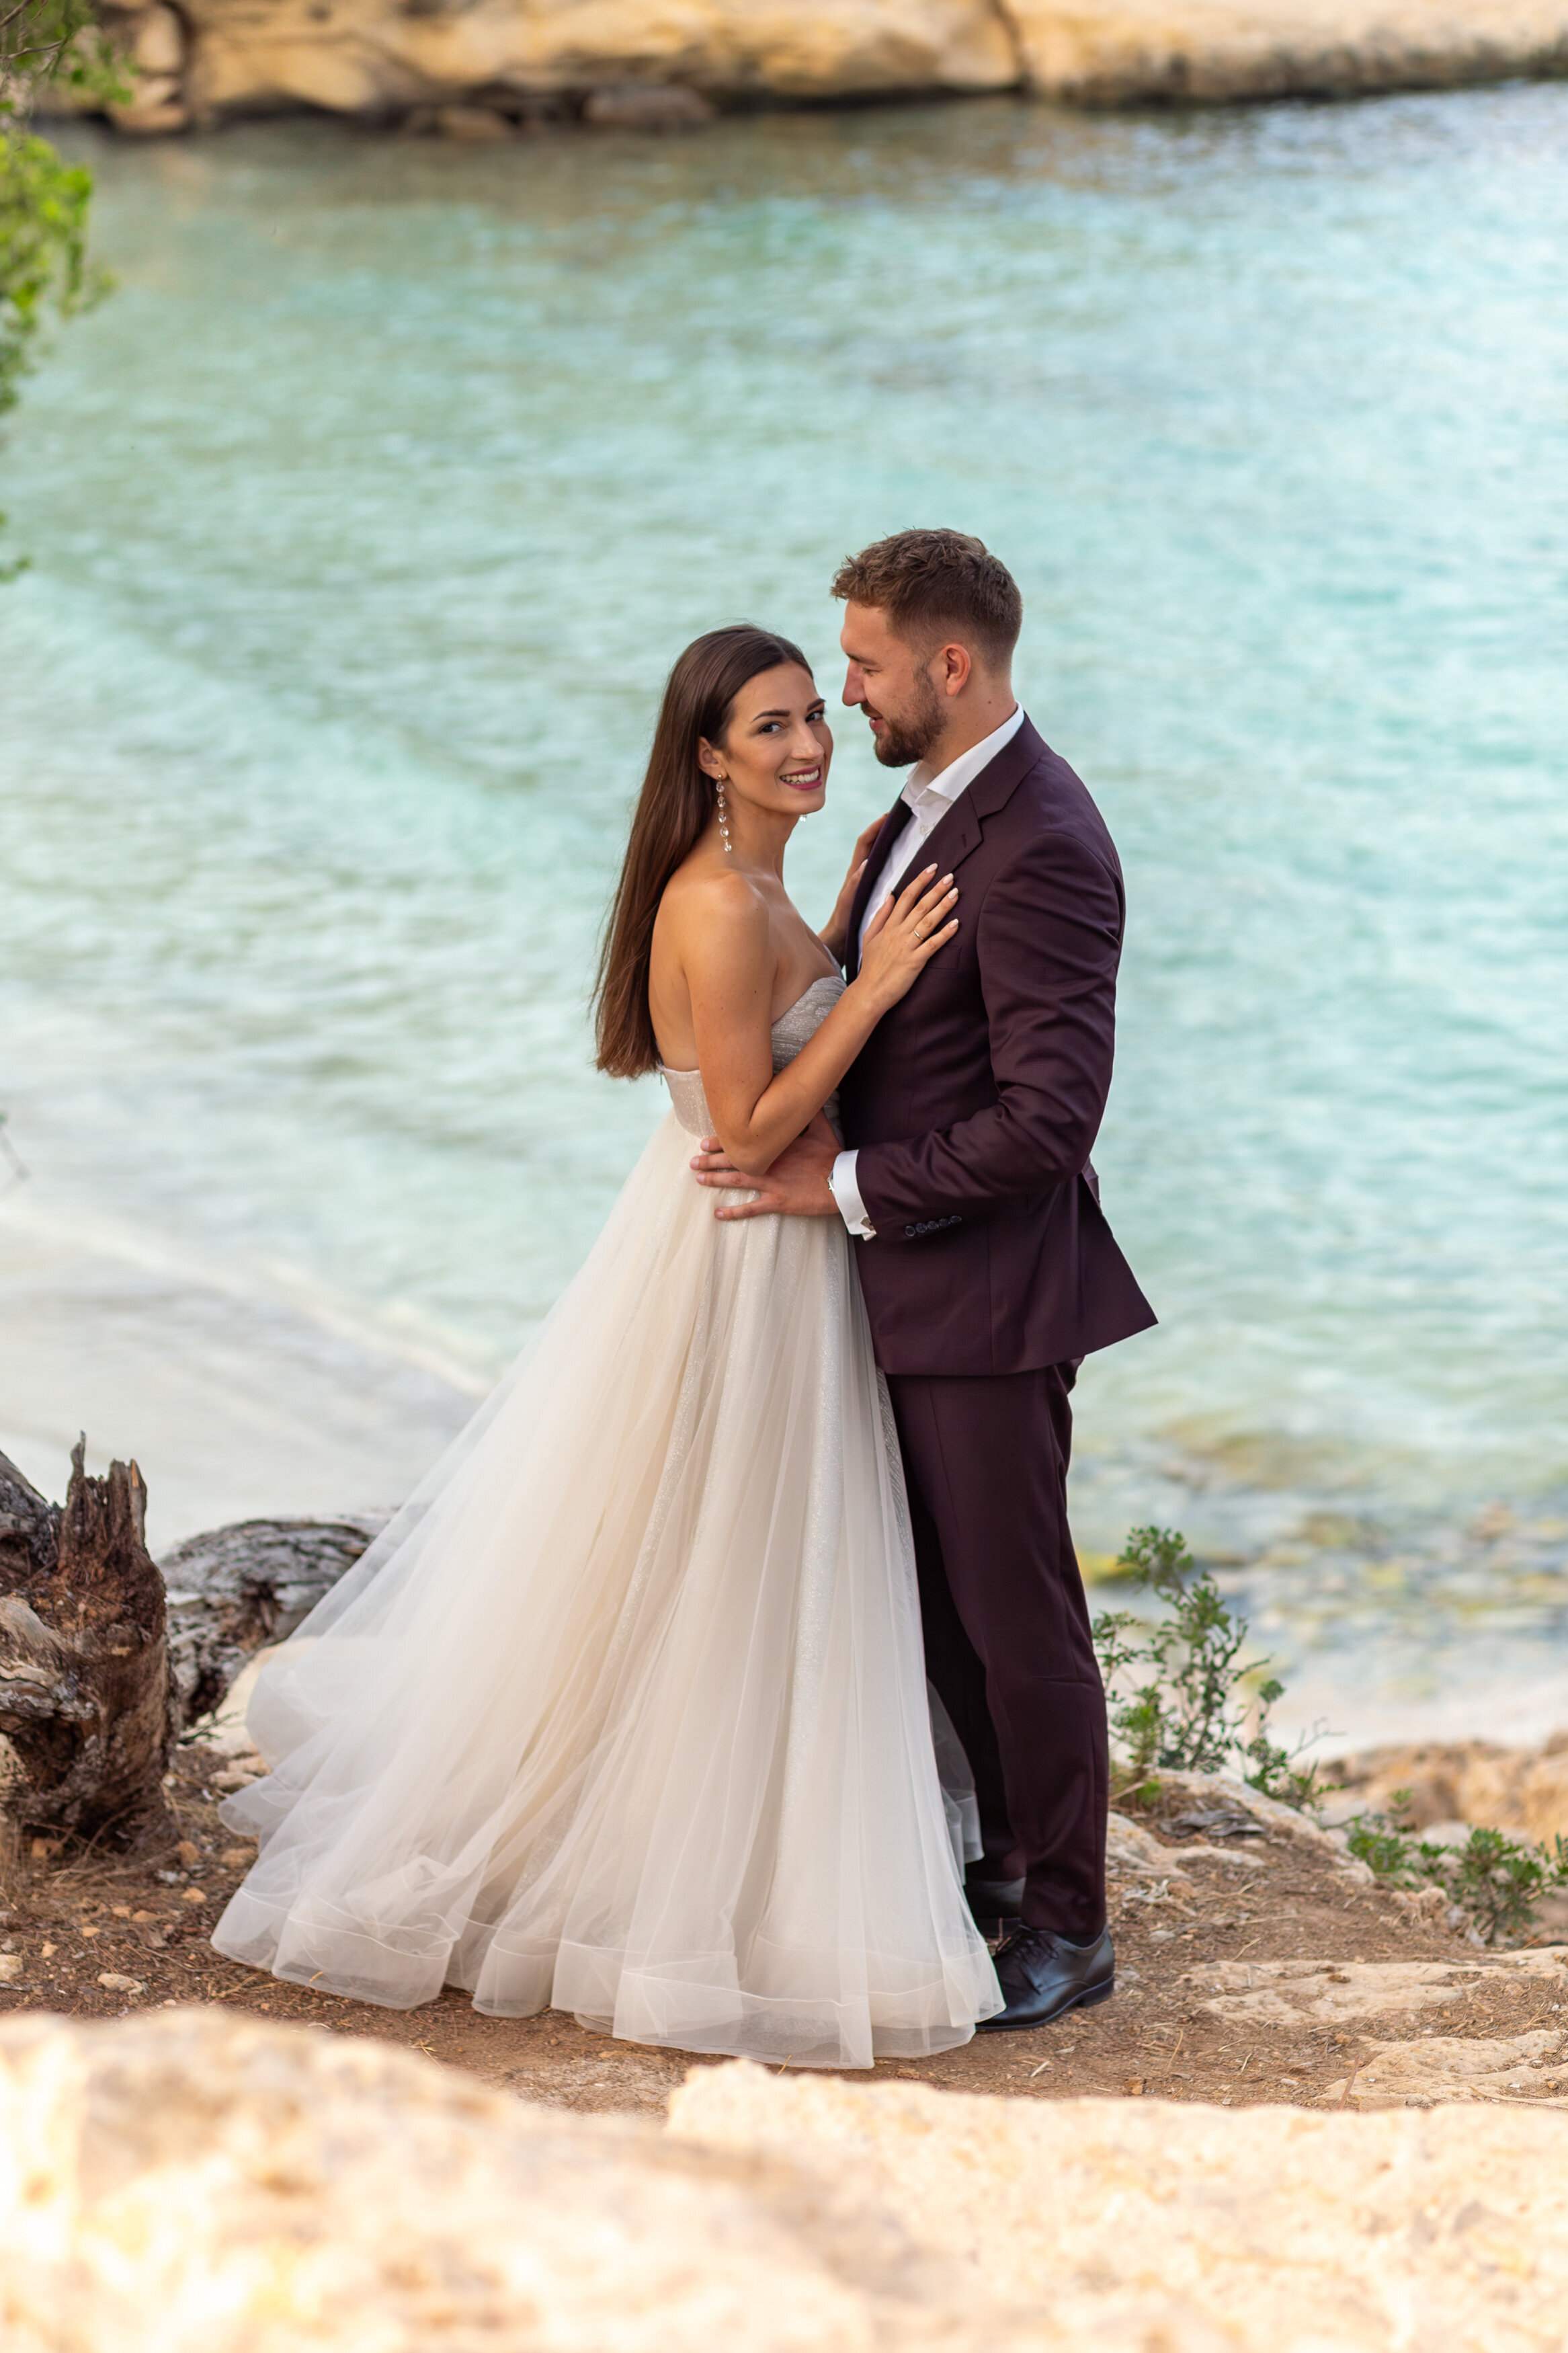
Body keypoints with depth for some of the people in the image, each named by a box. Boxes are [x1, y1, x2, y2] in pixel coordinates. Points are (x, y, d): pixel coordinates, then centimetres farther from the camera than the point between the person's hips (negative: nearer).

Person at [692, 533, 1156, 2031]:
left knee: (1015, 1610, 2)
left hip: (987, 1289, -9)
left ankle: (1067, 1929, 17)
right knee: (942, 1593, 19)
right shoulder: (923, 809, 8)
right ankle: (1015, 1857, 36)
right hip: (914, 1279, 9)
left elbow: (1048, 1118, -25)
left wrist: (847, 1183, -18)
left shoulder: (1040, 847, -22)